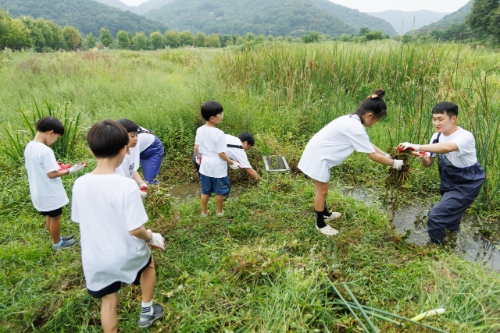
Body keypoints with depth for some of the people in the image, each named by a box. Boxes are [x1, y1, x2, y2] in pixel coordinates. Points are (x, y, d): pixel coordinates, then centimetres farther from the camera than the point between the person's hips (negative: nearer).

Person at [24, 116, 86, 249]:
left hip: (39, 192, 8)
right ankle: (58, 243, 31)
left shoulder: (29, 147, 1)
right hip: (50, 193, -8)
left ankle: (57, 238, 43)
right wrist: (70, 170, -15)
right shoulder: (45, 151, -27)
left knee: (49, 216, 24)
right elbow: (52, 174, -25)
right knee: (55, 217, 13)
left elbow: (34, 168, 9)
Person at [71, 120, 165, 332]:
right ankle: (147, 311, 44)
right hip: (126, 254, -3)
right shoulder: (127, 185, -27)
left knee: (109, 301, 22)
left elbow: (79, 221, 3)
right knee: (149, 264, 30)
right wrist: (151, 237, -3)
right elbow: (135, 229, -24)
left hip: (95, 258, 3)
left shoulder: (80, 184, -10)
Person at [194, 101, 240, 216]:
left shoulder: (200, 130, -5)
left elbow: (196, 148, 3)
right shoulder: (219, 133, -23)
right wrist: (232, 163, -7)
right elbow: (221, 153, -20)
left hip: (205, 165, 5)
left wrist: (198, 158, 22)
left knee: (205, 191, 19)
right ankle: (219, 211, 32)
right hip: (218, 167, -5)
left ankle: (204, 212, 32)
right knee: (219, 191, 16)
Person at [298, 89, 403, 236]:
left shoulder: (352, 120, 5)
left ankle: (325, 214, 43)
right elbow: (373, 156, -17)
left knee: (322, 188, 24)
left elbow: (368, 144, 15)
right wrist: (393, 163, -4)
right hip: (318, 156, -10)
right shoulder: (356, 128, -25)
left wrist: (386, 155, 12)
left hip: (319, 152, 10)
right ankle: (320, 224, 21)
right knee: (322, 190, 5)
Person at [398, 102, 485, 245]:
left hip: (466, 186, -8)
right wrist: (422, 158, -23)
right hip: (449, 184, 8)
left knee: (436, 217, -17)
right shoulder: (437, 136, -2)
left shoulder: (465, 136, -26)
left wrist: (417, 147, -52)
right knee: (448, 218, 24)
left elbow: (447, 147, -48)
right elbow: (429, 163, 0)